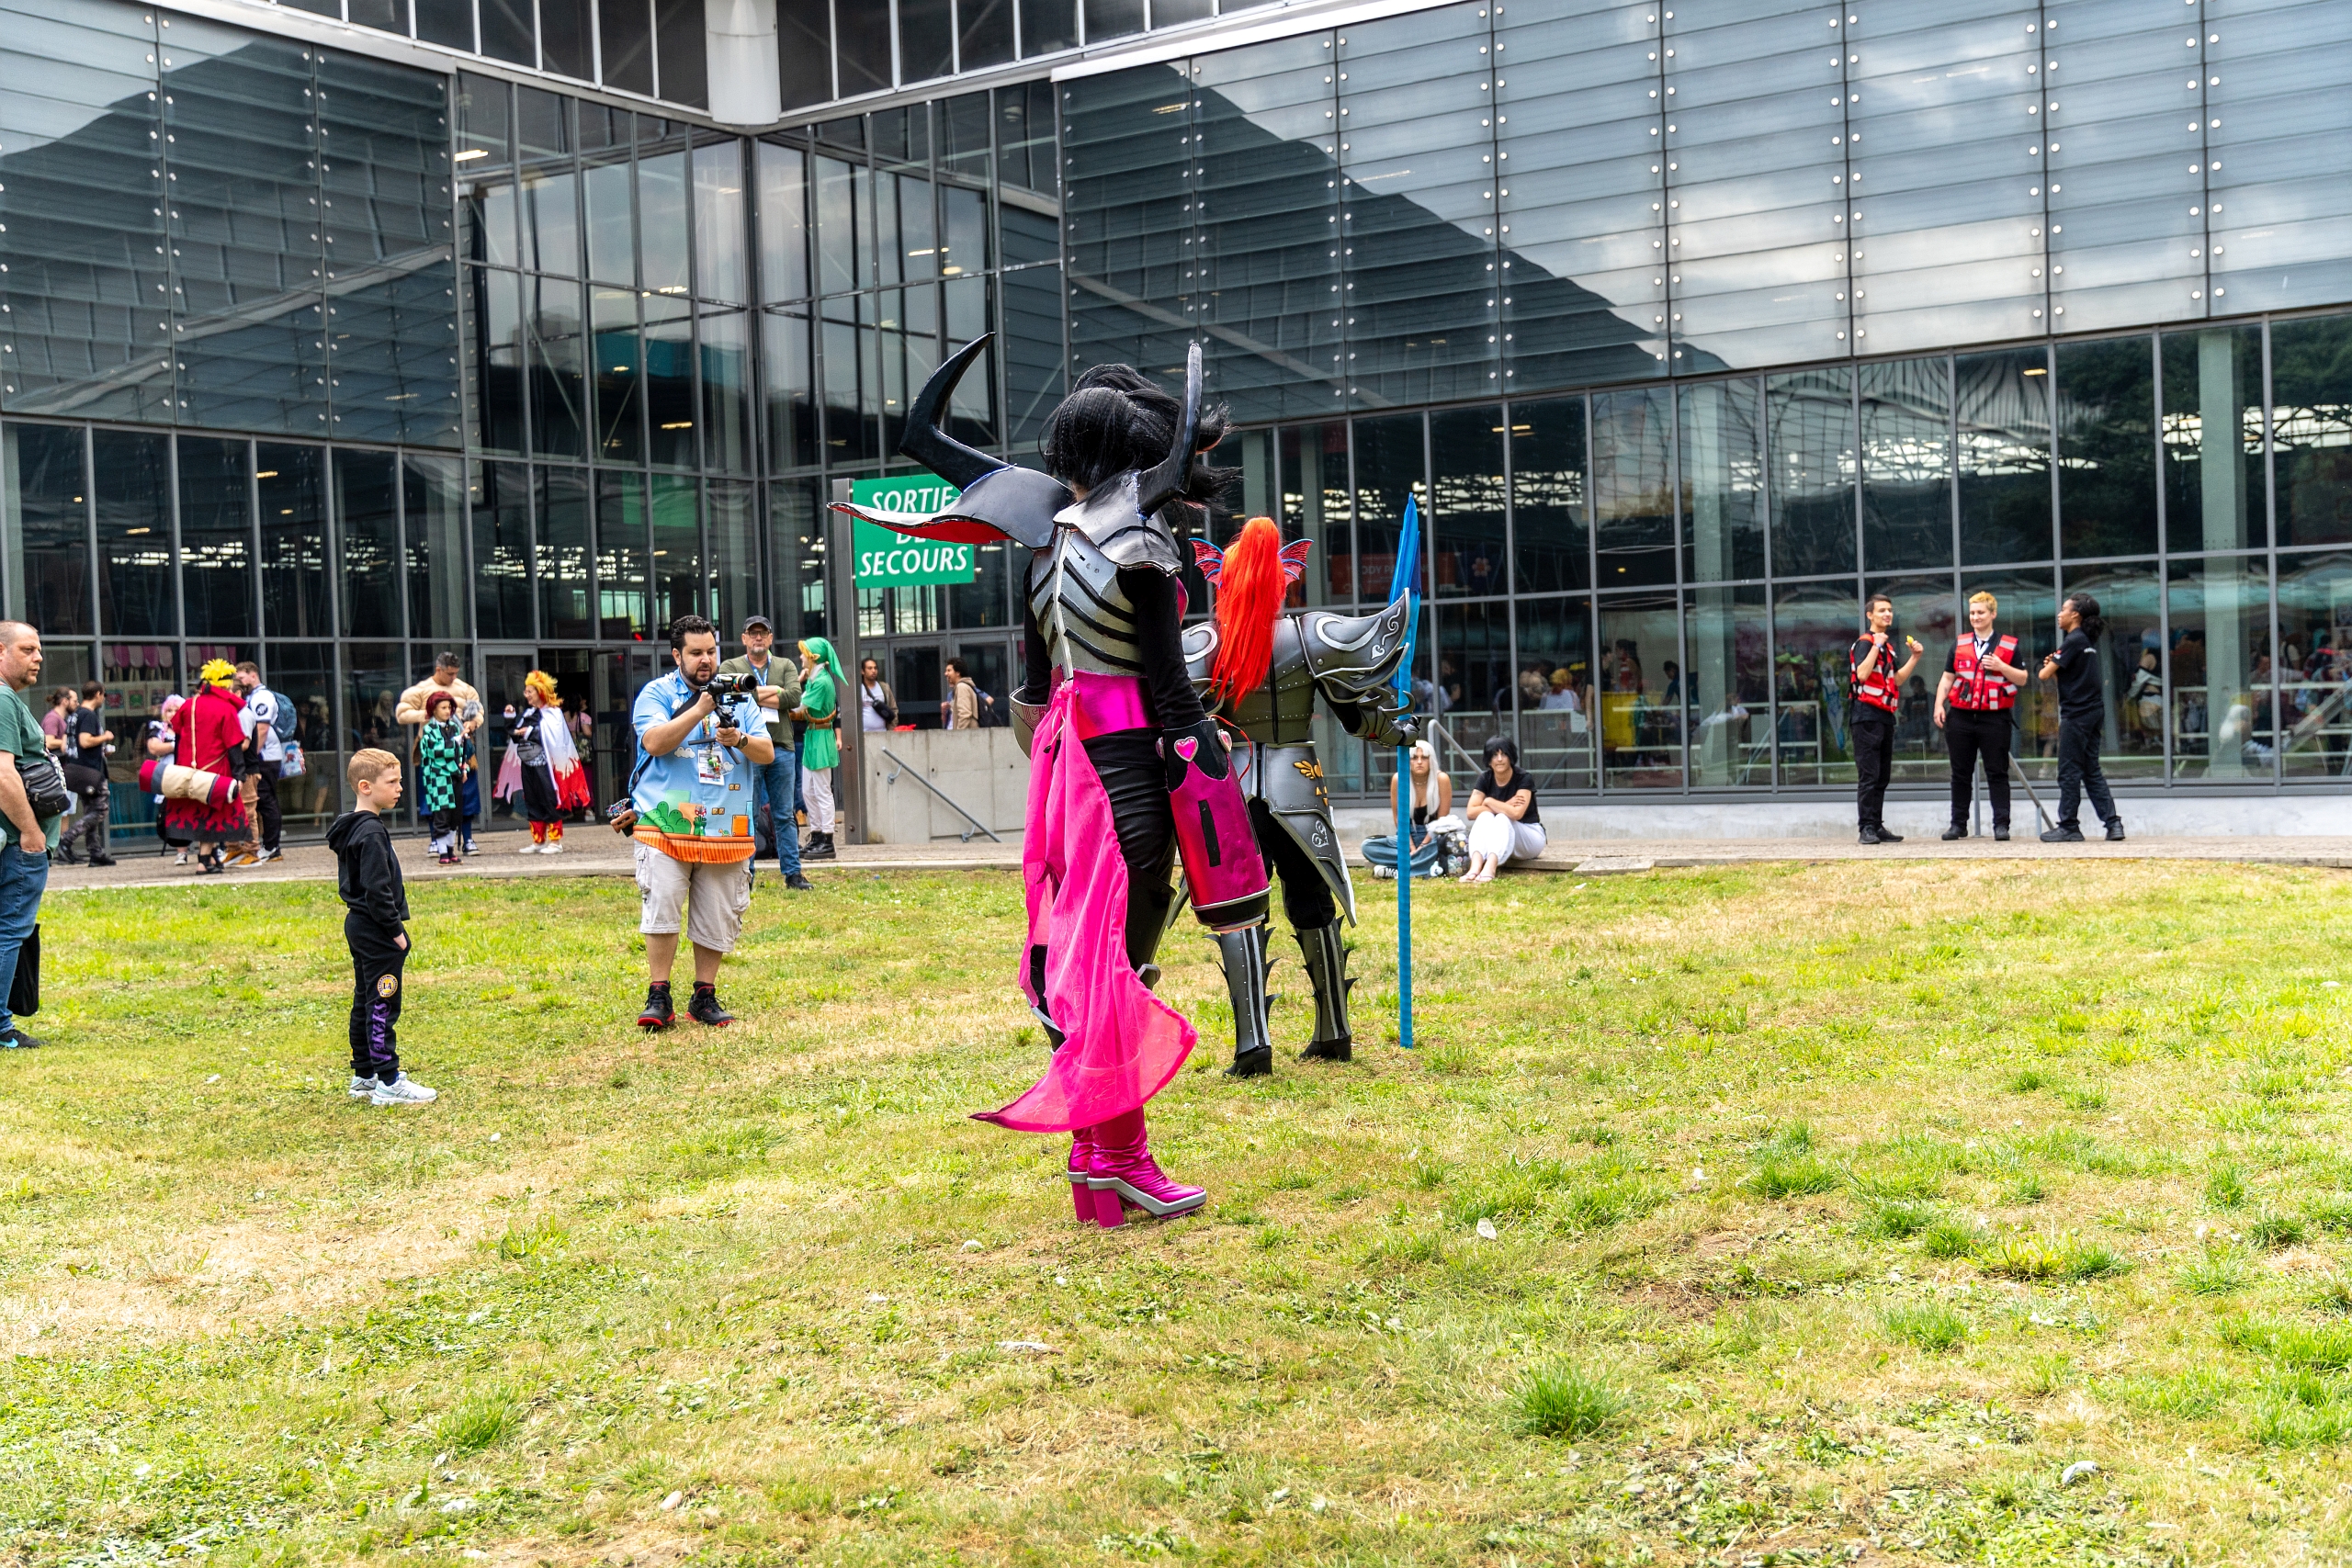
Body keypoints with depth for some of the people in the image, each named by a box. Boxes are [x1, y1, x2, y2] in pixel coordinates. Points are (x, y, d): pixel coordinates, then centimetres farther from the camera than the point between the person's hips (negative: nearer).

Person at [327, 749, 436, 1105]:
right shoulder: (371, 832, -20)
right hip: (376, 932, -11)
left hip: (359, 926, 11)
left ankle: (364, 1076, 24)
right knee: (383, 1006, -6)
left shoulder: (353, 828, 12)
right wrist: (396, 930, -17)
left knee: (364, 1002, 16)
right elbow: (377, 889, -24)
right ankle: (388, 1083, -2)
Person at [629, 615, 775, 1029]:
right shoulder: (657, 693, 4)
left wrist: (739, 740, -13)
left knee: (718, 918, 5)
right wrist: (699, 709, -18)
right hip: (667, 821, -3)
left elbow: (767, 753, 7)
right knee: (661, 908, -11)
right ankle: (658, 997, -4)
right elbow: (655, 742, -13)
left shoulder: (739, 697, 13)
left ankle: (705, 996, 15)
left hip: (725, 825, 3)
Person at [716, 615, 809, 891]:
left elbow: (795, 697, -4)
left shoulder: (785, 666, 13)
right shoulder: (730, 667, 7)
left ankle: (792, 872, 9)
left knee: (784, 816, 6)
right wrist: (775, 690, -7)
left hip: (782, 749, 2)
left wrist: (757, 696, -8)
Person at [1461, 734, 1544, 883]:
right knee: (1485, 816, -26)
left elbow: (1517, 813, -30)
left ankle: (1490, 869, -60)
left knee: (1503, 819, -32)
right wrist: (1504, 807, -22)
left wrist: (1490, 802, -17)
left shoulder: (1523, 779, -15)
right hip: (1496, 840, 4)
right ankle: (1475, 866, -52)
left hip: (1529, 836, -4)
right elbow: (1471, 812, -14)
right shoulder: (1485, 780, -2)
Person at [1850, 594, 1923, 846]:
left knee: (1882, 777, 10)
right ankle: (1867, 827, -10)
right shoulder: (1865, 643, -8)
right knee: (1868, 775, -10)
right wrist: (1876, 645, -21)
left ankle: (1877, 827, 15)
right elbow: (1862, 673, -24)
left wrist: (1915, 658, 15)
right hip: (1868, 714, -9)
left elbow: (1897, 679, 24)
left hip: (1885, 716, 9)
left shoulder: (1887, 645, 19)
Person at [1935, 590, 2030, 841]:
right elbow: (1947, 679, 14)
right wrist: (1939, 705, 1)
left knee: (1997, 773, -2)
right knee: (1960, 773, 6)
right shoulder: (1959, 645, 14)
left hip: (1995, 717, -3)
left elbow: (2022, 679, 5)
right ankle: (1958, 824, 11)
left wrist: (2001, 667, -12)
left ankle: (2001, 824, -1)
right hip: (1961, 716, 3)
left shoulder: (2009, 646, 6)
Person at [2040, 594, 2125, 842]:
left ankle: (2069, 827, 3)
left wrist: (2048, 667, 8)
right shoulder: (2088, 641, 16)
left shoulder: (2074, 640, -12)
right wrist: (2054, 668, 2)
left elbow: (2044, 675, -14)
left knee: (2069, 772, -2)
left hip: (2076, 714, -9)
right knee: (2092, 771, 11)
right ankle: (2113, 823, 6)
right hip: (2094, 710, 9)